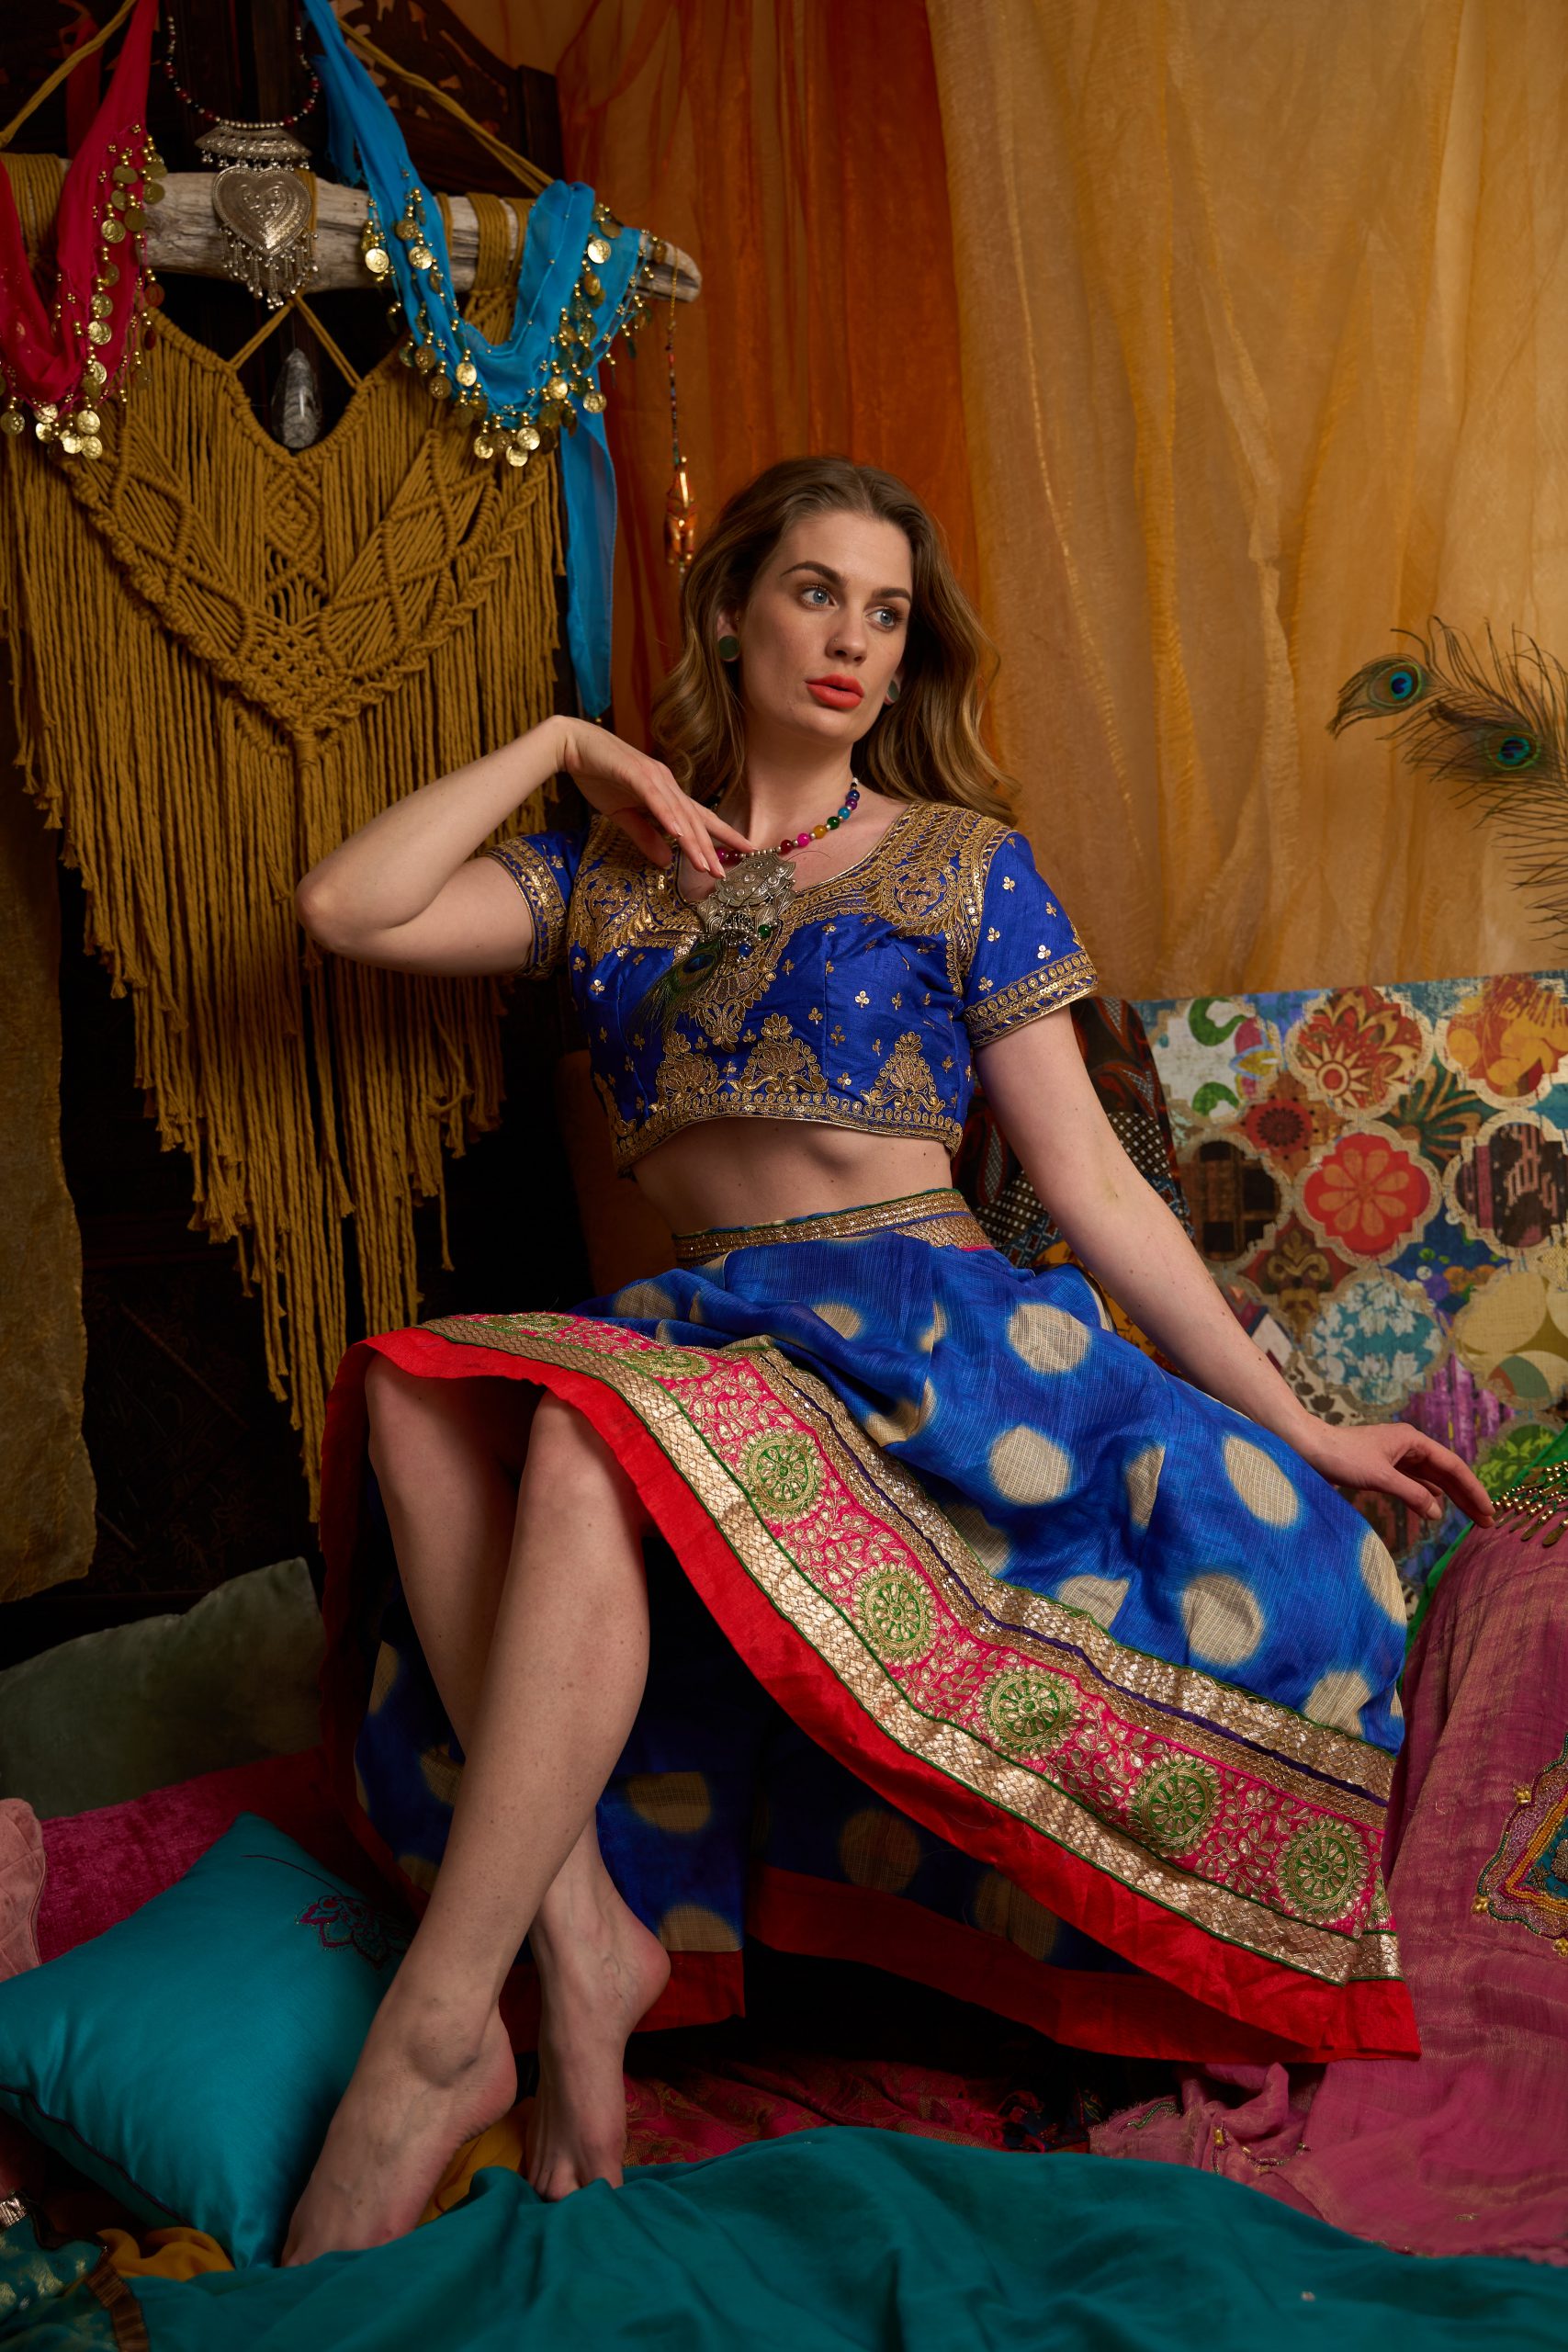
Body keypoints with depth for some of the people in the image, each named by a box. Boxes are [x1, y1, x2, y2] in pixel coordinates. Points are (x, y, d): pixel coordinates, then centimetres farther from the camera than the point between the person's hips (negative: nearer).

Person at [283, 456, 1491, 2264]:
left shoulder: (963, 866, 10)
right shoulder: (616, 871, 18)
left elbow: (1092, 1185, 6)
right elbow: (345, 909, 4)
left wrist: (1294, 1423, 0)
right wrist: (558, 745, 8)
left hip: (917, 1313, -3)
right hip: (698, 1327, 3)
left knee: (596, 1428, -34)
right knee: (417, 1385, -29)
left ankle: (434, 2030, -30)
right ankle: (577, 1932, -30)